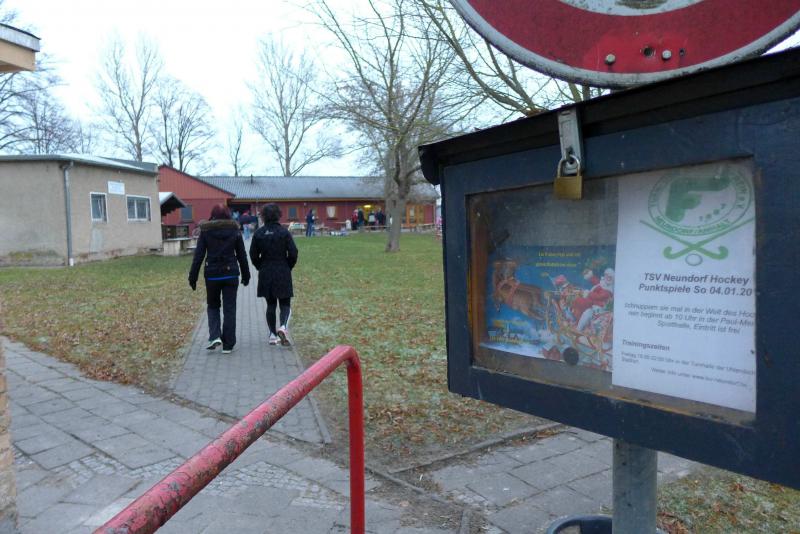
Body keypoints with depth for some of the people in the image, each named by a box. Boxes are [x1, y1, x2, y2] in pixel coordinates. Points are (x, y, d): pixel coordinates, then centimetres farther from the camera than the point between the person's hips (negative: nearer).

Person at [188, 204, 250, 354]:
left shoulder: (206, 231, -2)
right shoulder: (234, 231, 1)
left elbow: (198, 256, -4)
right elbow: (242, 255, 5)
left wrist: (192, 277, 1)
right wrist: (246, 275, 14)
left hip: (212, 275, 0)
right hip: (231, 274, 0)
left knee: (213, 306, 18)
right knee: (229, 309, 6)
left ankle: (214, 336, -1)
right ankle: (228, 345, 8)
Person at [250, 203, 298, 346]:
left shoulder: (259, 233, -1)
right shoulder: (284, 232, -8)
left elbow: (253, 255, 2)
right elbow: (293, 253, -9)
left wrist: (261, 267, 14)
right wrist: (288, 267, 7)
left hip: (265, 274, 2)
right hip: (283, 273, -2)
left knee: (270, 304, 12)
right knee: (285, 304, 7)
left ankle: (272, 335, 13)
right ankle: (283, 327, -18)